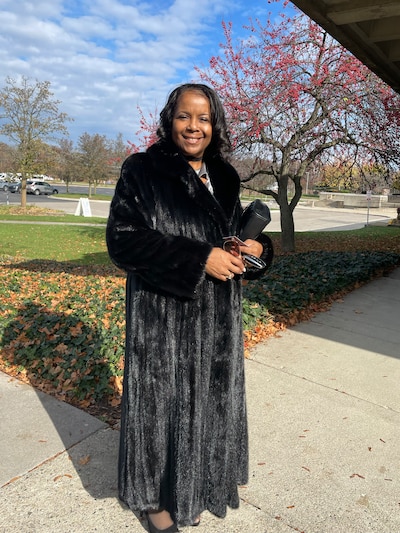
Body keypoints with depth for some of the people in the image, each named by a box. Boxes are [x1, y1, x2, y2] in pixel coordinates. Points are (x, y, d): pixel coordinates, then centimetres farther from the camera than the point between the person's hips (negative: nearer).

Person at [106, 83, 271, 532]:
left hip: (217, 316, 5)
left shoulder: (223, 178, 8)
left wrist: (254, 249, -8)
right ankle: (155, 494, 33)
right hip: (162, 316, -5)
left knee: (209, 399, 15)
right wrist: (199, 259, -22)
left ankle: (197, 484, 40)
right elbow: (122, 238, -16)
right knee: (161, 401, 8)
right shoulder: (142, 170, -7)